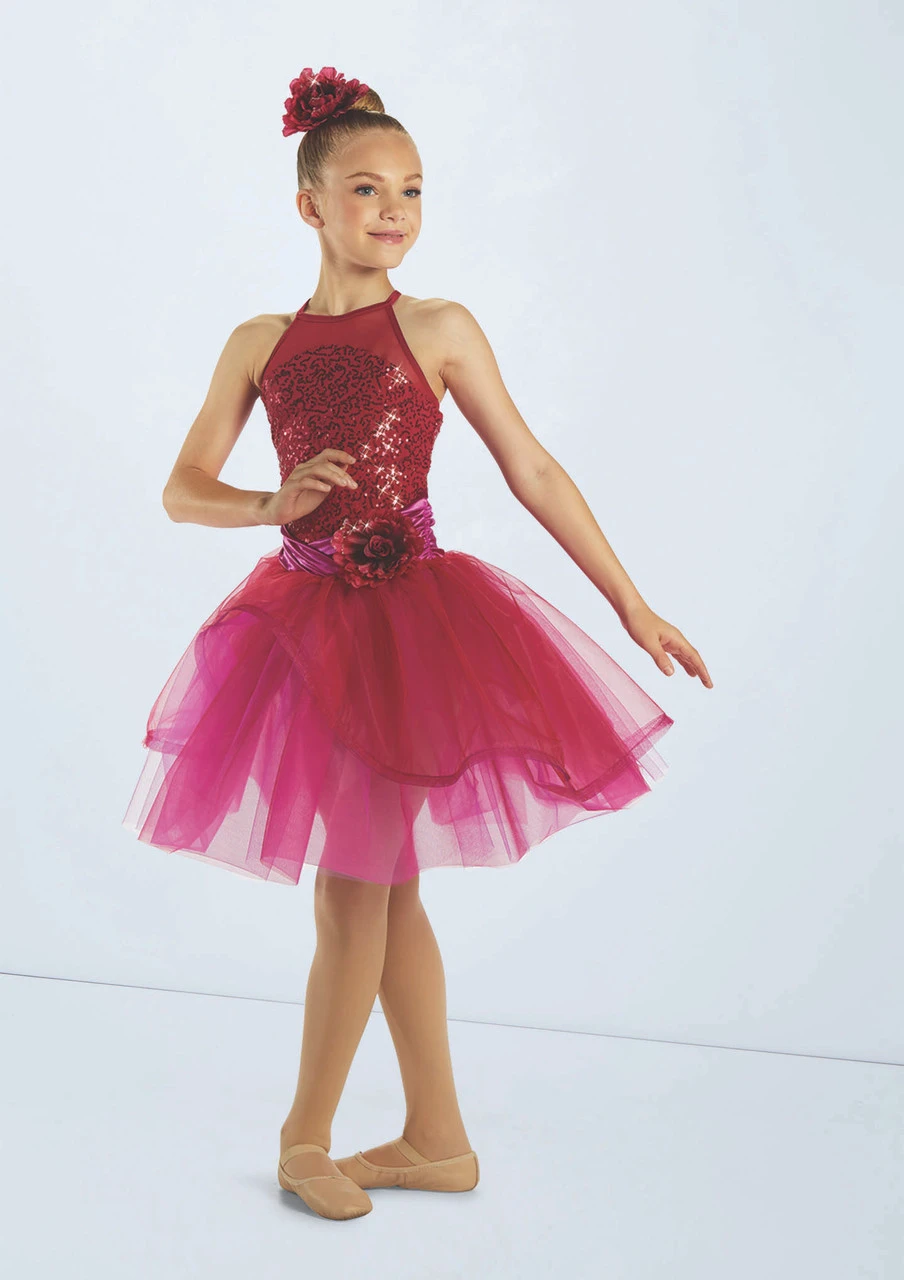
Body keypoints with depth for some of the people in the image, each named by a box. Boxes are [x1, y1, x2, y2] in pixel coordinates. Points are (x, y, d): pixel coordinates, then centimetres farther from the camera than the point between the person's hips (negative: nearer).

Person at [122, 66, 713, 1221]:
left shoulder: (437, 328, -1)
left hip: (404, 616, -4)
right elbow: (183, 492, 9)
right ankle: (437, 1139, 24)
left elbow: (532, 471, 1)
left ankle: (306, 1135, 19)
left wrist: (631, 605, 1)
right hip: (301, 616, 4)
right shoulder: (259, 343, 8)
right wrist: (273, 503, -12)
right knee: (386, 893, 11)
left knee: (354, 892, -2)